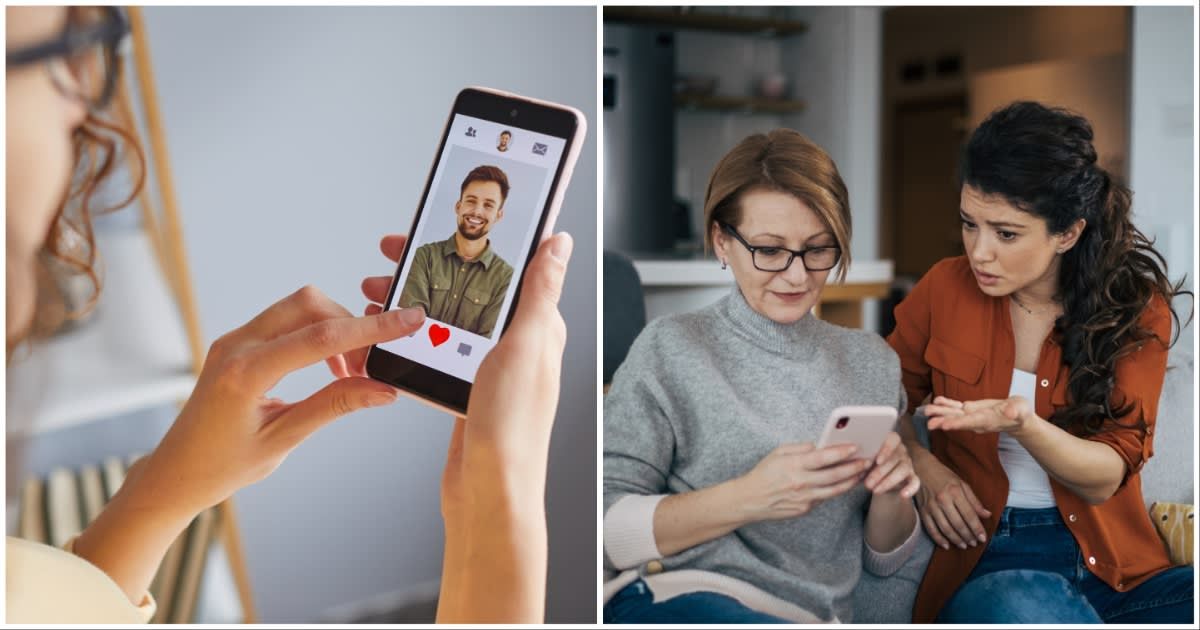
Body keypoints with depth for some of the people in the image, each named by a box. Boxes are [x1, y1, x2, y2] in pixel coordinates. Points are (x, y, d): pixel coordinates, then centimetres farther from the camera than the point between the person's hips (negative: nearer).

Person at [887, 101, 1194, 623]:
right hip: (984, 556, -2)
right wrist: (923, 467, -6)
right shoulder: (945, 290, 0)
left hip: (1113, 561, 2)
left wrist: (1023, 426, -28)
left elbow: (1105, 477, -7)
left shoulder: (1137, 309, -1)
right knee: (1028, 607, -37)